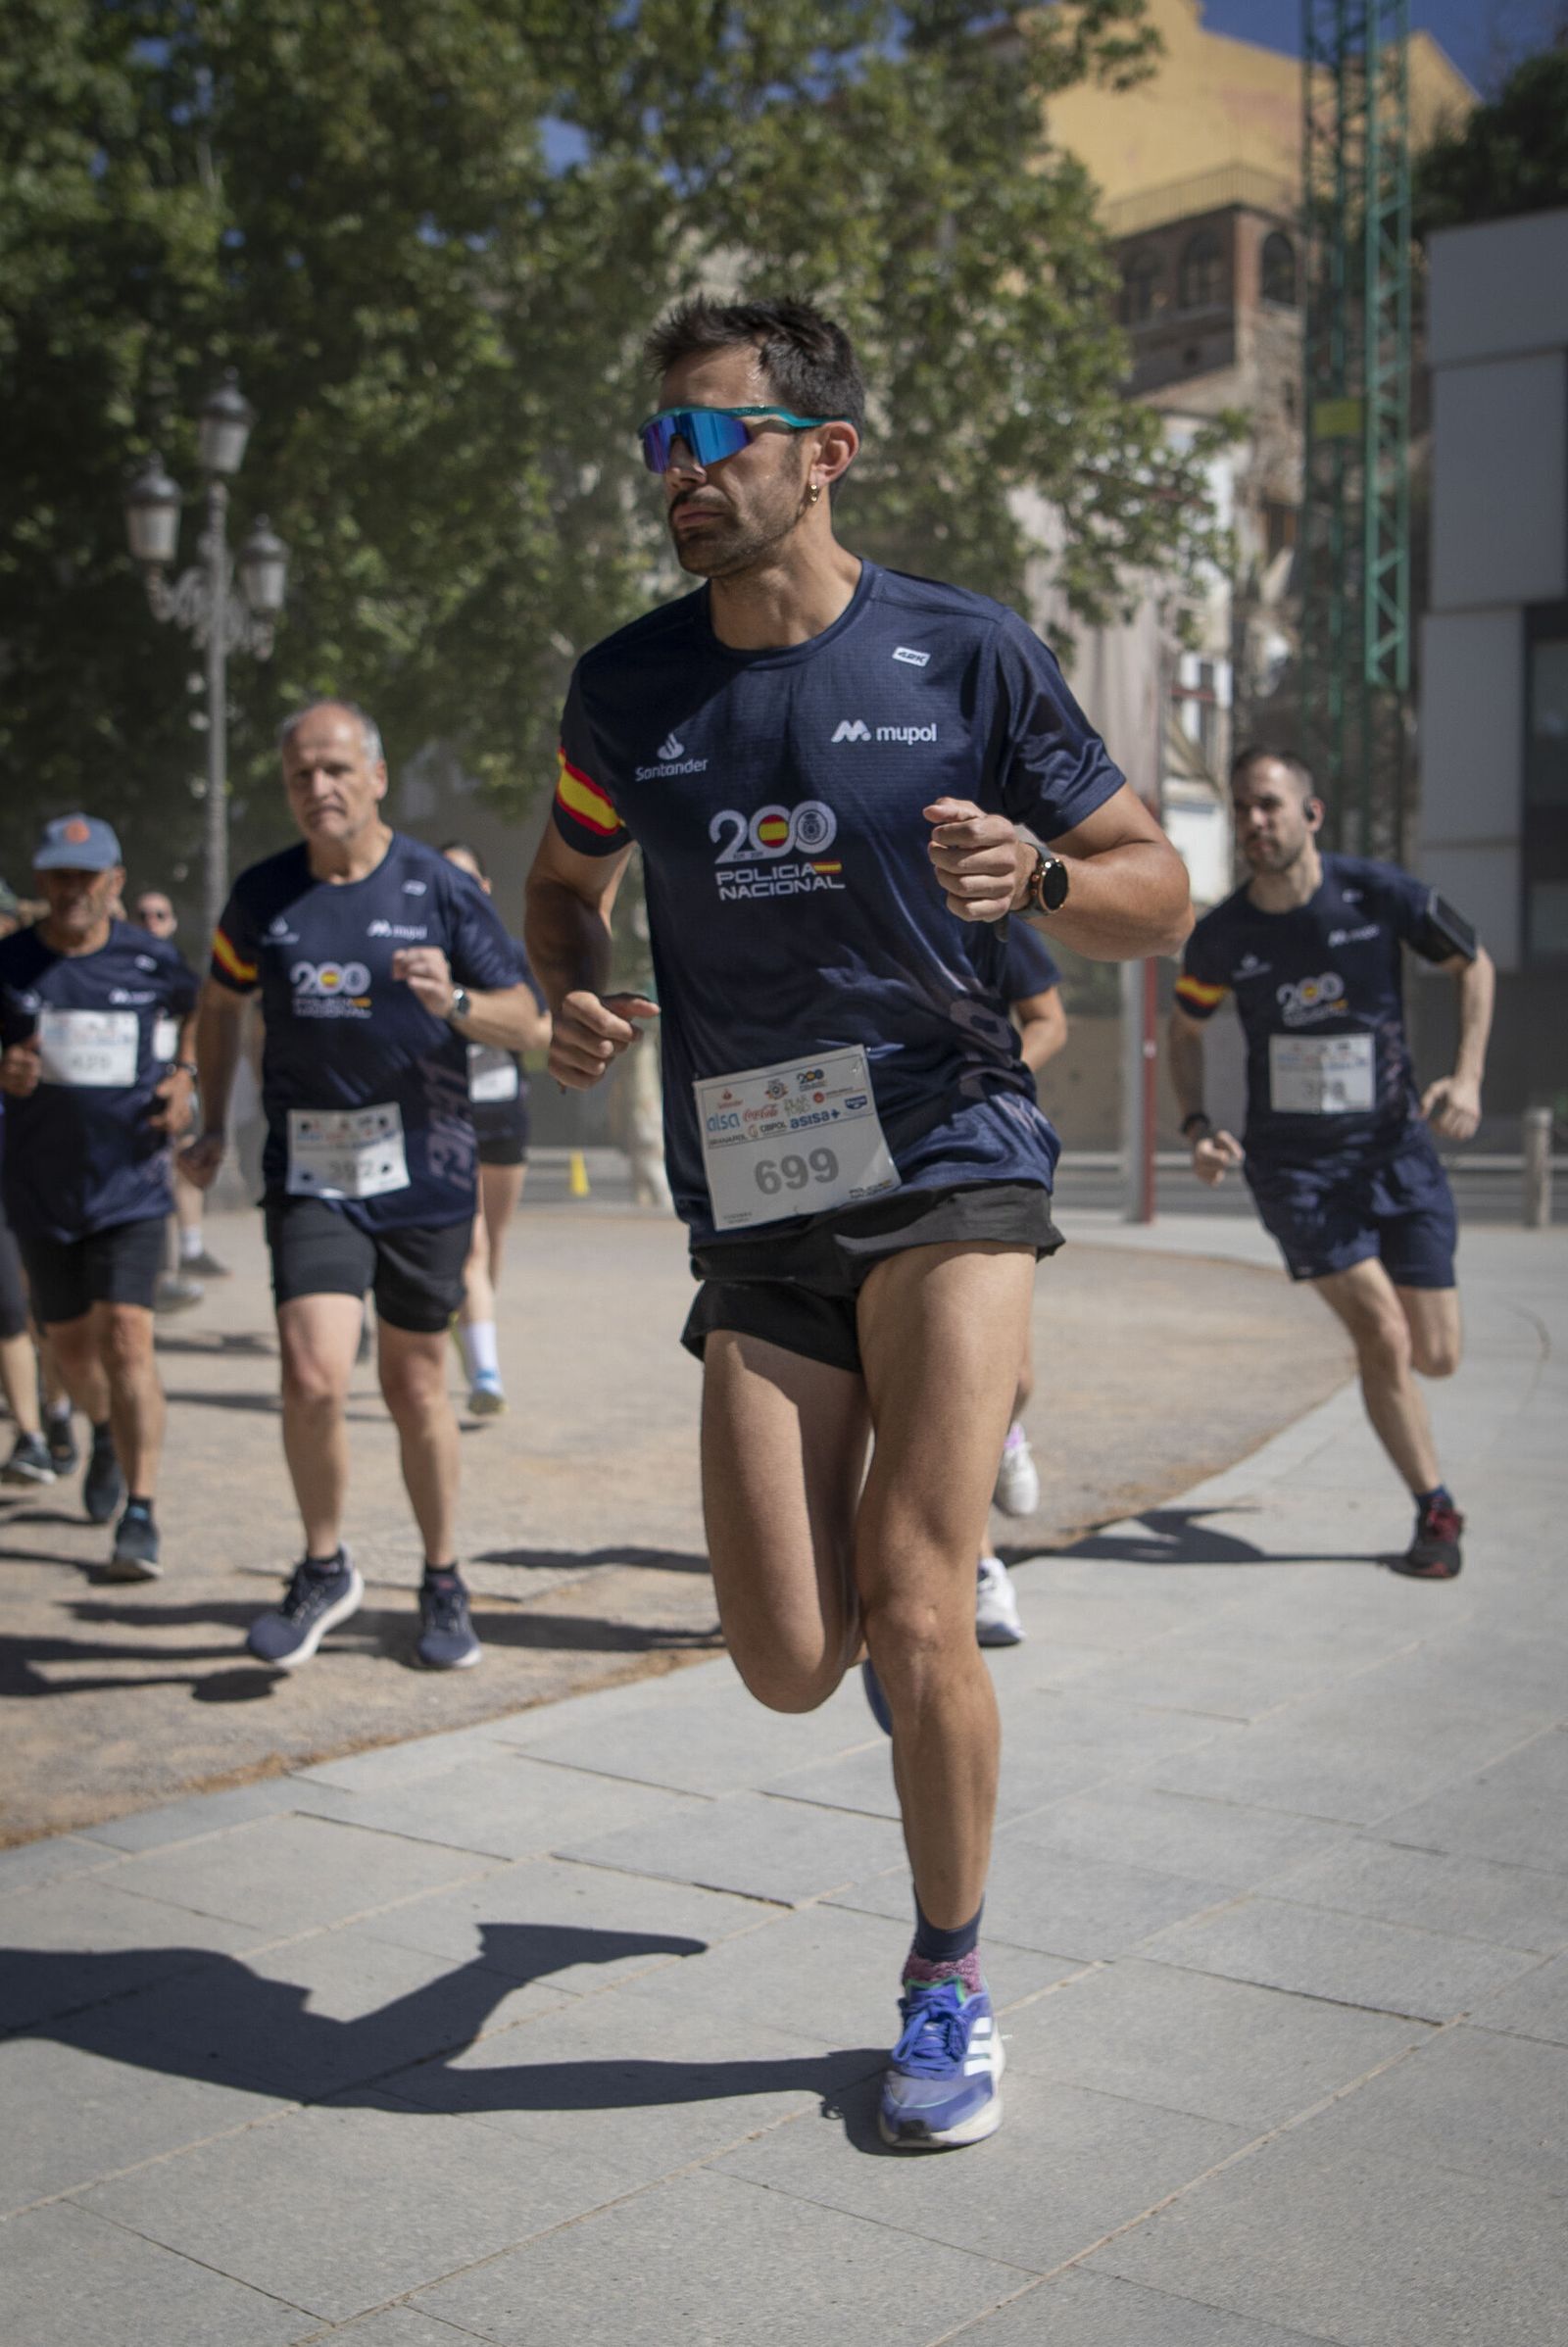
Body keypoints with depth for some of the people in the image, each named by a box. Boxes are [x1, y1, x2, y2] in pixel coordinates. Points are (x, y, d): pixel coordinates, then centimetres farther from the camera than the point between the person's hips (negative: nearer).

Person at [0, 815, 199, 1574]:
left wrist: (184, 1076, 0)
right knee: (70, 1342, 17)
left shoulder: (153, 962, -4)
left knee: (127, 1336, -15)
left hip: (131, 1183, -2)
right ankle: (107, 1432, 50)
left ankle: (140, 1515, -12)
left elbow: (198, 1014, 17)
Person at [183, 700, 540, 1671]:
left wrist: (455, 1002, -22)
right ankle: (326, 1569, 10)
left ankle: (445, 1583, 26)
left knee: (417, 1384, 8)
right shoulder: (263, 895, 5)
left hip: (425, 1170, -1)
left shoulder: (439, 888, -2)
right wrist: (214, 1125, 21)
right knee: (314, 1379, -14)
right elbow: (223, 1003, 23)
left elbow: (523, 1016, -2)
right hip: (312, 1176, 1)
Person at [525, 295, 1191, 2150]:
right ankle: (889, 1590, 38)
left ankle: (950, 1987, 13)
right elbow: (565, 882, 23)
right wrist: (573, 1000, 0)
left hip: (948, 1164, -2)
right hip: (753, 1208, 3)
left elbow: (1159, 892, 4)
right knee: (791, 1668, -2)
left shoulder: (966, 655, -2)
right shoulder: (627, 688, 5)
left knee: (915, 1618, -12)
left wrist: (1037, 876, -18)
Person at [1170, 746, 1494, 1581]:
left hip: (1395, 1147, 1)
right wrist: (1196, 1125, -4)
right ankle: (1436, 1512, 5)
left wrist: (1467, 1078, -7)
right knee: (1384, 1336, -14)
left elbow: (1473, 966, 5)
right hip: (1292, 1163, -1)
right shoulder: (1221, 935, -7)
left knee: (1435, 1356, 1)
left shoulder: (1381, 894, -9)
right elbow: (1185, 1028, 12)